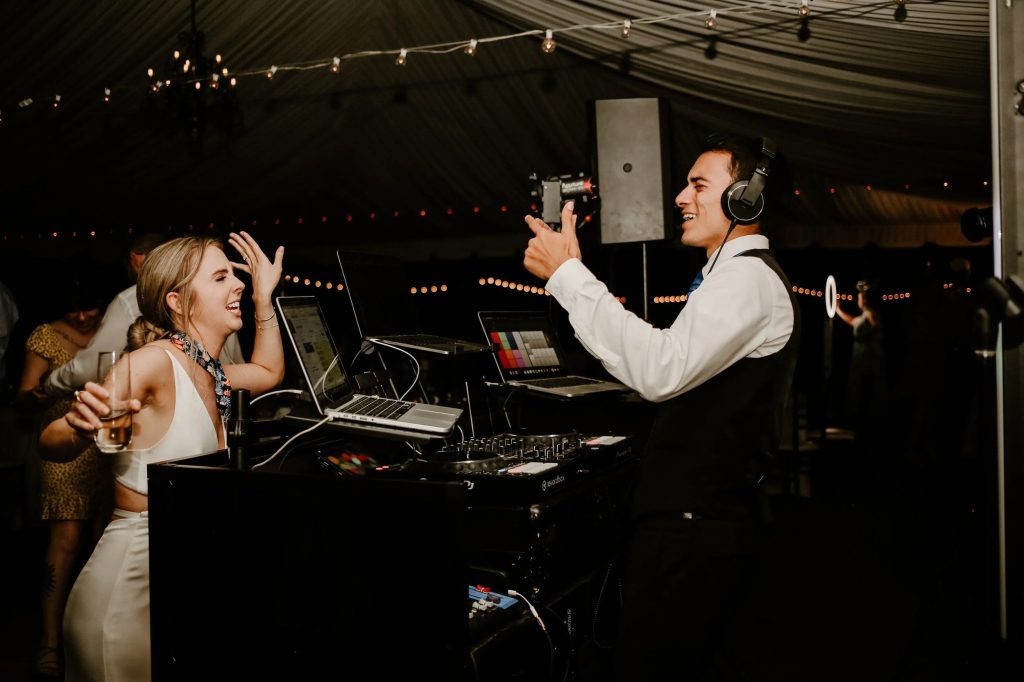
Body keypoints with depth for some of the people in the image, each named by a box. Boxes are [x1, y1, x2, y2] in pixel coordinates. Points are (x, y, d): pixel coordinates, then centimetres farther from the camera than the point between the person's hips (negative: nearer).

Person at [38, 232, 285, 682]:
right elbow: (50, 445, -20)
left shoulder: (210, 374, 7)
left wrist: (264, 295, 20)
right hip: (128, 581, -8)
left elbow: (269, 373, 26)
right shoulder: (155, 361, -17)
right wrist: (79, 426, -43)